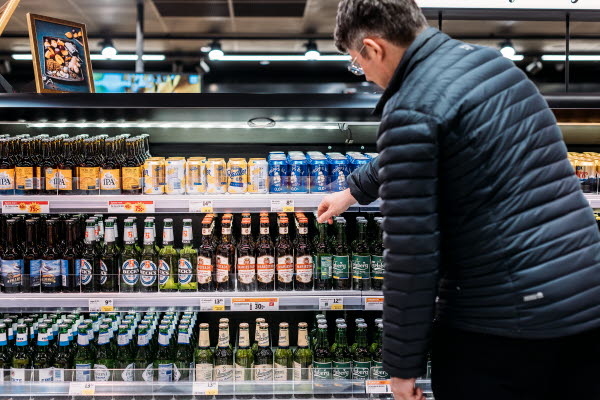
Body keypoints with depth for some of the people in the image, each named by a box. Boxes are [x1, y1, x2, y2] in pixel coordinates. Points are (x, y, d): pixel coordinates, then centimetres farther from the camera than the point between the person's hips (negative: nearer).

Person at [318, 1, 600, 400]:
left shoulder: (411, 111, -16)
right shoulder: (487, 59, 10)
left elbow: (413, 252, -16)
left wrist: (402, 364, -5)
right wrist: (354, 190, 40)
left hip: (503, 320, -8)